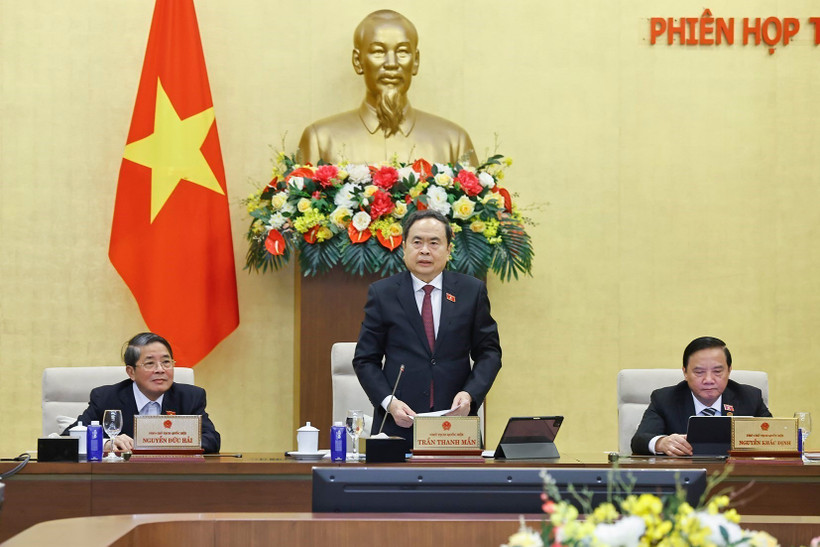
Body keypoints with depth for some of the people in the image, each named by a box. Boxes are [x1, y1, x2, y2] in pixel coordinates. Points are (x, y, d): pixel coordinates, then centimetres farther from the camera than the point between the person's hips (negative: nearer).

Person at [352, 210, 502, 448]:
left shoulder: (472, 291, 7)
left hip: (456, 423, 1)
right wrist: (389, 402, -11)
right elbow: (365, 359, 5)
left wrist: (470, 393, -9)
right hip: (399, 424, -1)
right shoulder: (382, 293, 4)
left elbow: (489, 352, 8)